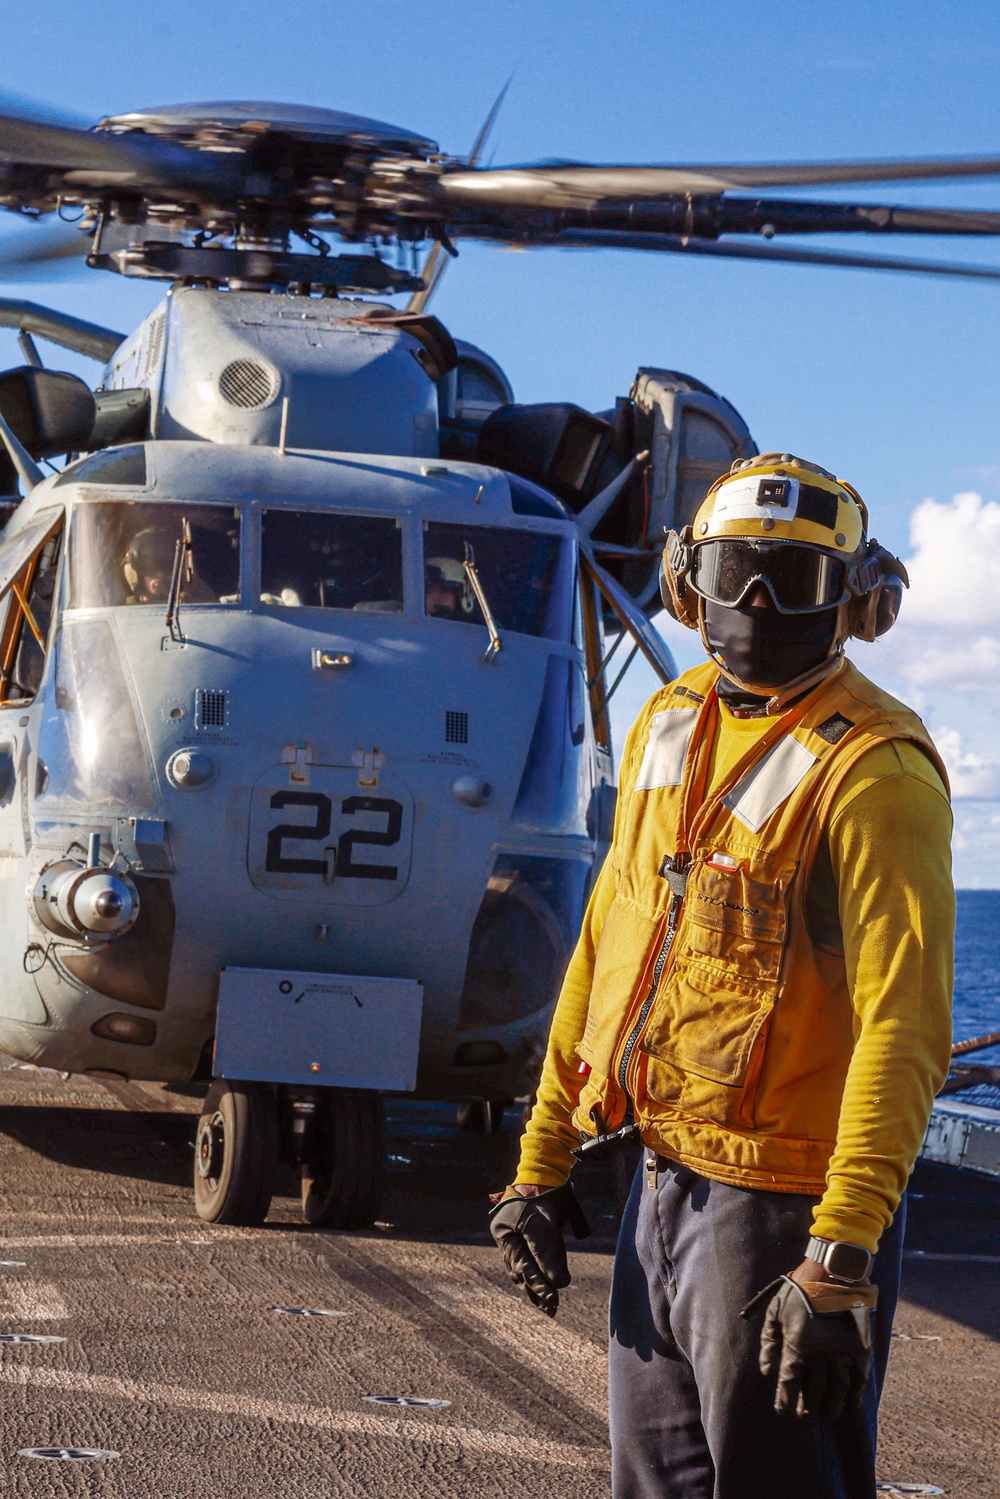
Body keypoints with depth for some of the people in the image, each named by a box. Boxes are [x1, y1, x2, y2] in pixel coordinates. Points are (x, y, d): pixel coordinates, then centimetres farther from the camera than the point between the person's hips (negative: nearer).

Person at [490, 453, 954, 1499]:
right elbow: (607, 948, 17)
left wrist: (842, 1261, -28)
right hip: (665, 1180, 8)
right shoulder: (670, 725, 10)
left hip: (781, 1206, -8)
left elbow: (903, 1026, -21)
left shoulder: (873, 770, -15)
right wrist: (541, 1159, 16)